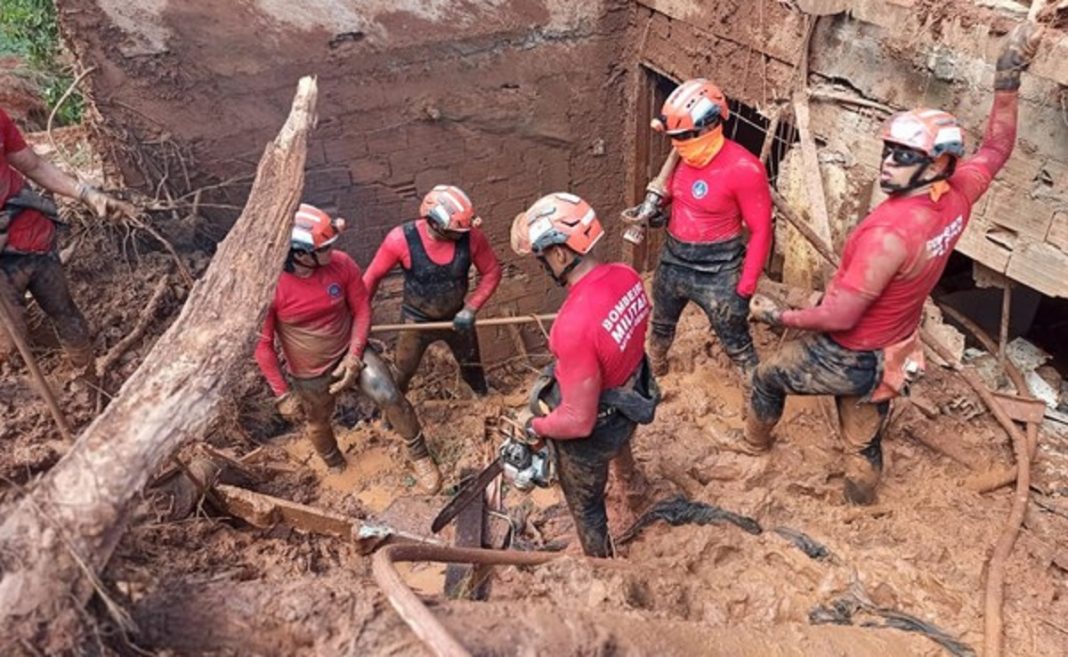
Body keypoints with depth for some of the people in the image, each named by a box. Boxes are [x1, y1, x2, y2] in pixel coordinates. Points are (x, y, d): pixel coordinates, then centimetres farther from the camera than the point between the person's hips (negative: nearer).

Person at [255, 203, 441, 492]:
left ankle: (420, 457, 9)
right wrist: (282, 394, -14)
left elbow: (362, 309, -7)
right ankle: (336, 467, 55)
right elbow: (263, 344, -18)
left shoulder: (341, 264, -21)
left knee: (392, 398, -16)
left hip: (350, 353, 1)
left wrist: (354, 356, -16)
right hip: (309, 374, 0)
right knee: (317, 424, 22)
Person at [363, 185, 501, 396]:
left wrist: (471, 308, -17)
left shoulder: (470, 236, -25)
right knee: (399, 376, 12)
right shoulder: (402, 239, -30)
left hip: (457, 318, 2)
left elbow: (492, 273, -10)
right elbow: (373, 276, -15)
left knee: (473, 370, 23)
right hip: (417, 320, -2)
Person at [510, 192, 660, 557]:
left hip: (593, 428, -8)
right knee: (618, 441, 43)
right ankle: (633, 486, 77)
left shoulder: (575, 324, -41)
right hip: (630, 401, 8)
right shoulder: (627, 276, -16)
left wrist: (536, 427, -15)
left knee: (585, 505, 21)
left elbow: (579, 420, -34)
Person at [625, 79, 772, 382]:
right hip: (672, 261, 7)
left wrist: (745, 288, -19)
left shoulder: (743, 169, -25)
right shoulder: (682, 155, -6)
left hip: (717, 273, -6)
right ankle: (652, 369, 56)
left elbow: (761, 231, -19)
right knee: (661, 326, 29)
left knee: (737, 345, 7)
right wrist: (654, 206, -4)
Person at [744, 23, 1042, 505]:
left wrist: (778, 317, -16)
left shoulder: (891, 231, -35)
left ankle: (754, 443, 49)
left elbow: (839, 317, -30)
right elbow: (997, 147, 11)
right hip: (889, 355, 7)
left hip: (845, 357, -7)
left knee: (767, 376, 22)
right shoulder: (958, 196, -11)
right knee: (865, 445, 23)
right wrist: (1008, 80, 6)